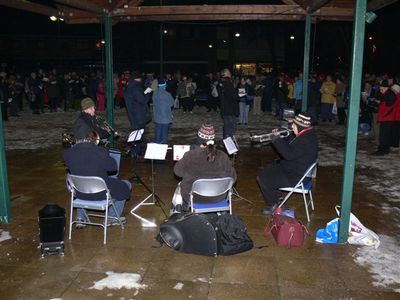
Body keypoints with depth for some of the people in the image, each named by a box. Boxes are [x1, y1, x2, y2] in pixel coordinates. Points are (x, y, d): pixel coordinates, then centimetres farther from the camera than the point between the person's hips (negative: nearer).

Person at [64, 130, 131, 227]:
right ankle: (112, 218, 27)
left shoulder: (68, 153, -10)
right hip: (100, 193, -4)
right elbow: (113, 167, -8)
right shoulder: (101, 152, -22)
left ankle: (81, 217, 37)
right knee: (126, 185, 22)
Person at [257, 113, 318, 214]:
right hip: (295, 169, 11)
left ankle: (273, 204, 8)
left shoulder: (306, 140, -29)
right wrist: (279, 139, 1)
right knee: (265, 172, 19)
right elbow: (290, 147, 15)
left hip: (295, 177, -11)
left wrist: (276, 140, -24)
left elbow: (289, 154, -33)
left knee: (262, 179, -11)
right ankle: (276, 197, 27)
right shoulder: (305, 135, 6)